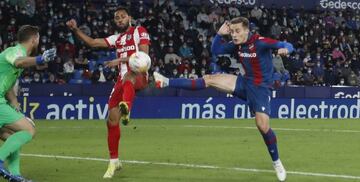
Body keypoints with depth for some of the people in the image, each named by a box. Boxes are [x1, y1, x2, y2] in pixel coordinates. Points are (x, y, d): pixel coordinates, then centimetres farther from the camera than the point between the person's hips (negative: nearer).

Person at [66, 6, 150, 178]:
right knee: (112, 121, 0)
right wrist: (76, 30, 5)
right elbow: (93, 42, 17)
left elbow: (144, 55, -9)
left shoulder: (139, 31, 3)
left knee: (128, 76, -44)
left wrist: (121, 60, -16)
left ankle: (126, 107, -71)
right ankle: (114, 161, 11)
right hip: (123, 80, 6)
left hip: (139, 76, -6)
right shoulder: (116, 38, 21)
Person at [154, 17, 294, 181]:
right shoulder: (236, 45, 0)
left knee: (262, 125, -19)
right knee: (210, 79, -4)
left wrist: (285, 49, -51)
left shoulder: (260, 42, -20)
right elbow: (216, 50, 12)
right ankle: (166, 82, -5)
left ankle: (277, 163, 1)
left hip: (260, 87, -6)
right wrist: (219, 34, -4)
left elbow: (287, 46, -27)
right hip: (245, 82, 6)